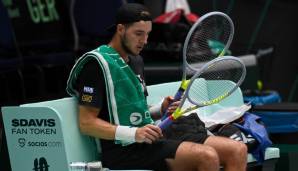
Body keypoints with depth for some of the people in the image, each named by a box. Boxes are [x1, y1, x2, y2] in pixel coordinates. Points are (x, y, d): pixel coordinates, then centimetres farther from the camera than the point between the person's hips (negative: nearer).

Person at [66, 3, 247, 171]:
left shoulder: (136, 60, 22)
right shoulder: (98, 63, -7)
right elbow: (87, 123, -13)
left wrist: (160, 109, 9)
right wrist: (134, 133, -22)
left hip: (154, 140, 9)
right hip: (124, 149, -9)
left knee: (238, 150, -8)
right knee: (206, 156, -30)